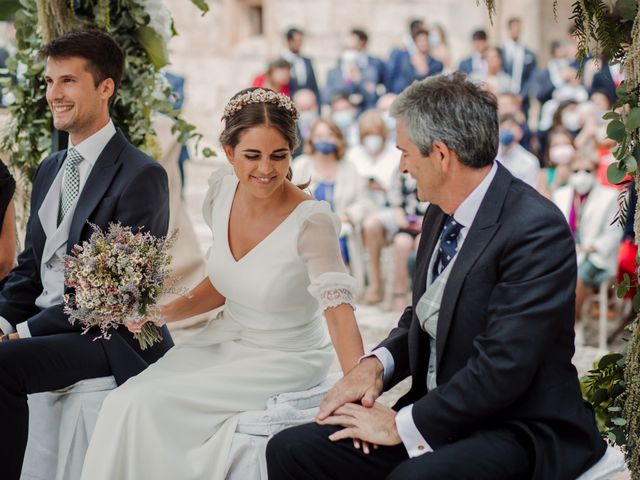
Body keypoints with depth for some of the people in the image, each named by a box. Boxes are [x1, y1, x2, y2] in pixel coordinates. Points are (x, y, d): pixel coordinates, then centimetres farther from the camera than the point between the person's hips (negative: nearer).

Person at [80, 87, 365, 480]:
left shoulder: (311, 221, -23)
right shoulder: (223, 189, -4)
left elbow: (339, 309, -33)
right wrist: (163, 312, -4)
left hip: (286, 359, -6)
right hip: (224, 340, 6)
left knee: (151, 404, -20)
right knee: (126, 401, -16)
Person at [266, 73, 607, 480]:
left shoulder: (537, 230, -19)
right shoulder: (442, 214, 8)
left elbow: (502, 368, -24)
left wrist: (403, 424, -16)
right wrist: (377, 363, -1)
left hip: (519, 429, -8)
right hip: (440, 413, 8)